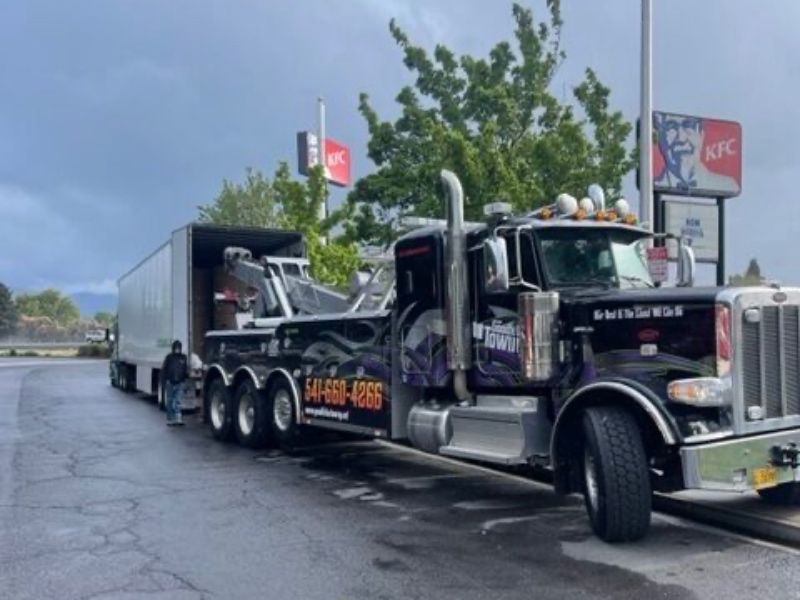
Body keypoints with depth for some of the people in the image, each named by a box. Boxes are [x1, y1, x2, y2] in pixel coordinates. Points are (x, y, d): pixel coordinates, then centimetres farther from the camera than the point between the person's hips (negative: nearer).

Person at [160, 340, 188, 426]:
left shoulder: (184, 358, 6)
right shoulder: (169, 357, 2)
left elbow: (186, 371, 11)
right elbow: (163, 371, 4)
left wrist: (186, 382, 7)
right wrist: (163, 383, 0)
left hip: (180, 384, 0)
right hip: (170, 383, 0)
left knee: (178, 401, -8)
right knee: (170, 402, 6)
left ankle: (177, 419, -10)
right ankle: (170, 419, 13)